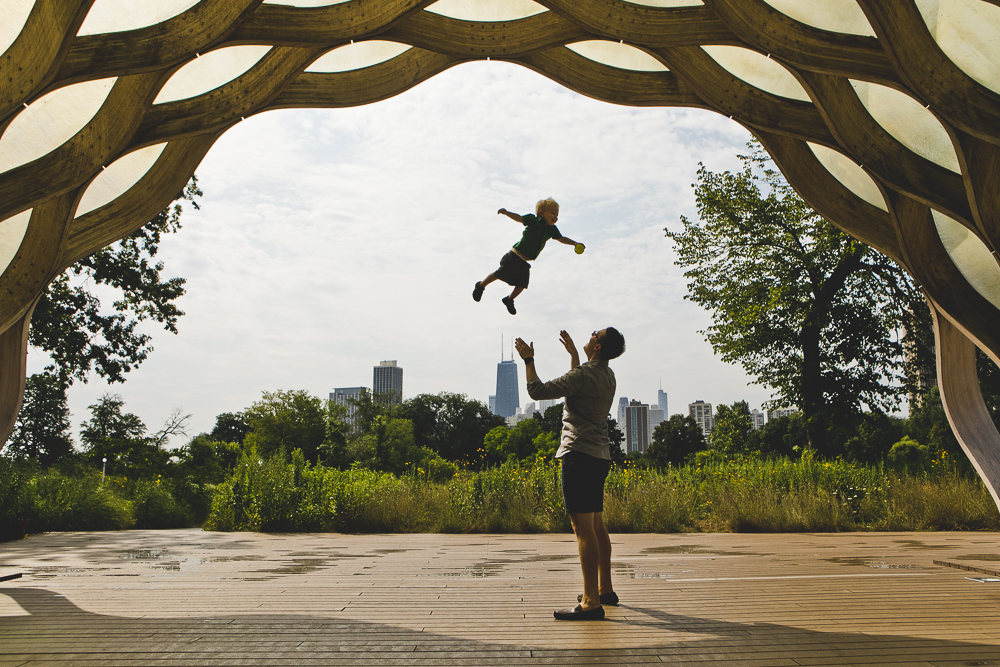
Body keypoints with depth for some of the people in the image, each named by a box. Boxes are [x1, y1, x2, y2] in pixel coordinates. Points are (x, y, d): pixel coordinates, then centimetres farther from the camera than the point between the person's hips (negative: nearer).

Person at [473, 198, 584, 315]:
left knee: (522, 285, 5)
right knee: (499, 274, 2)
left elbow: (561, 239, 16)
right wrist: (506, 212, -36)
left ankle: (509, 300, 30)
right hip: (515, 256, -6)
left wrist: (575, 243, 6)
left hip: (525, 262, 6)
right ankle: (481, 285, 27)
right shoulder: (534, 221, -14)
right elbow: (519, 218, -21)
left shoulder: (552, 229, 4)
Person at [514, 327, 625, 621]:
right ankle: (605, 589, 27)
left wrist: (528, 359, 0)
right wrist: (572, 352, 40)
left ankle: (591, 603, -12)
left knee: (583, 528, -11)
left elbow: (538, 391, -13)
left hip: (580, 456, -10)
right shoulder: (607, 376, 14)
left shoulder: (585, 374, -14)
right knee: (596, 525, 17)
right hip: (599, 456, 10)